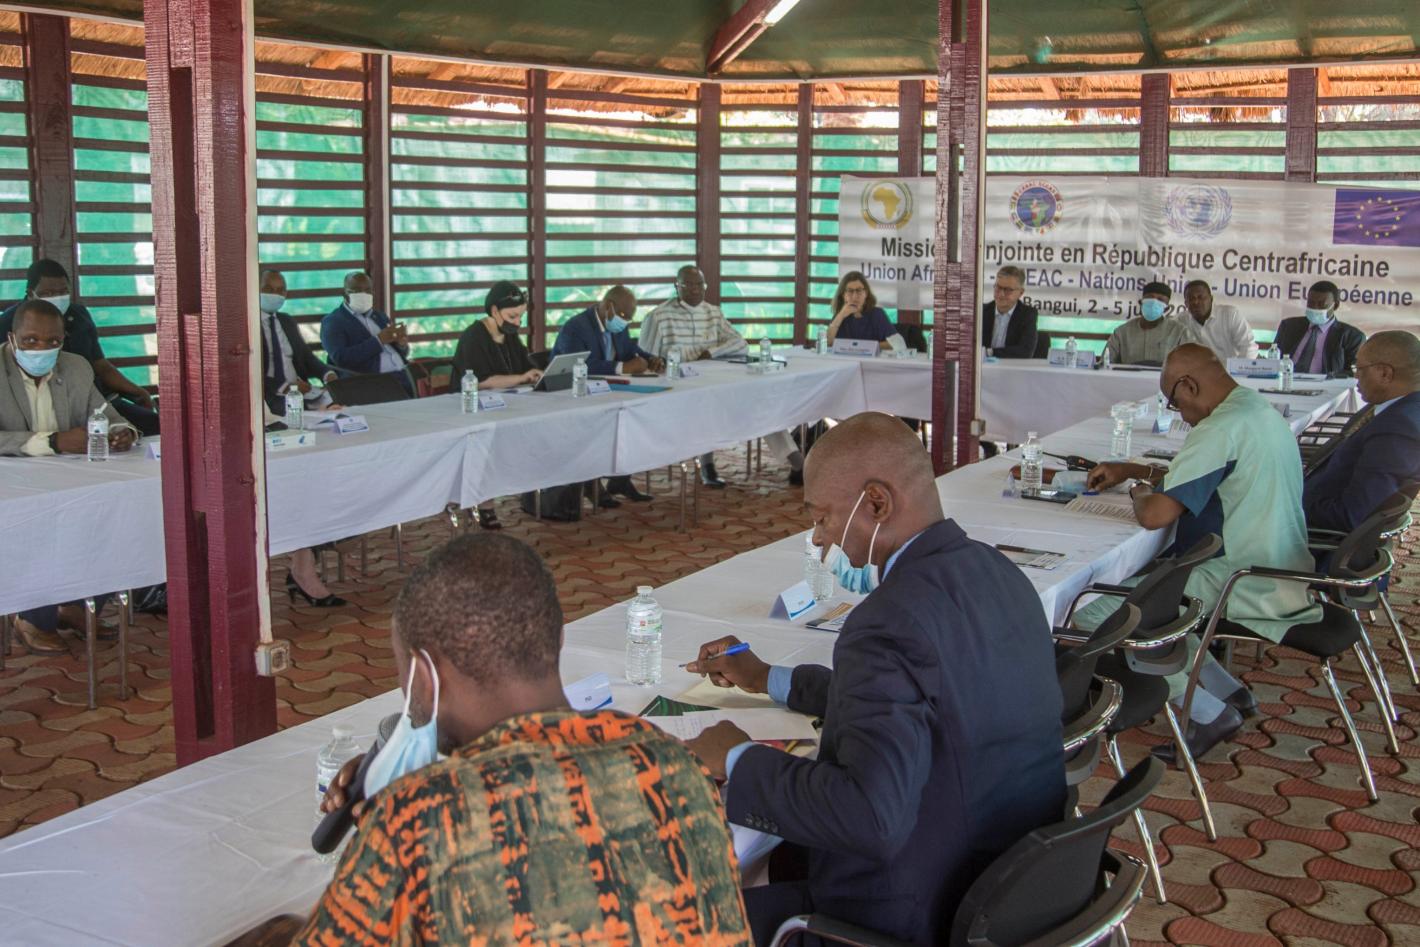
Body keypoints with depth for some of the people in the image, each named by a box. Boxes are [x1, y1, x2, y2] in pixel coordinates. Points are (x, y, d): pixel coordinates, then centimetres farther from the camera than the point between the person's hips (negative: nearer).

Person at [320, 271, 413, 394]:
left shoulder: (380, 317, 23)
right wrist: (379, 340, -13)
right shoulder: (332, 321, 3)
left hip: (403, 377, 6)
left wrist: (401, 343, -1)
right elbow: (341, 358, -13)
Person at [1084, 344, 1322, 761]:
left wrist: (1139, 492, -1)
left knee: (1093, 614, -11)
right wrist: (1135, 470, 25)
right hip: (1283, 574, 10)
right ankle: (1230, 693, 17)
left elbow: (1156, 515, -23)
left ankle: (1208, 713, -3)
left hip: (1249, 586, -10)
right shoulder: (1261, 411, 12)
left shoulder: (1221, 429, -20)